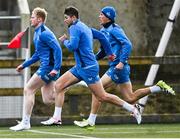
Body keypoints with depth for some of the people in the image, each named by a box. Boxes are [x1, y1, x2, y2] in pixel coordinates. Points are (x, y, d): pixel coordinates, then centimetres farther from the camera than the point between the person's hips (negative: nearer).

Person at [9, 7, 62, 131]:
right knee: (47, 99, 6)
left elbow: (57, 49, -22)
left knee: (28, 90, -6)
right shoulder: (37, 33, 18)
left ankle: (25, 122, -4)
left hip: (48, 68, -10)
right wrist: (24, 65, 27)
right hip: (47, 68, 10)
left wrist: (56, 68, -27)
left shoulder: (44, 33, -14)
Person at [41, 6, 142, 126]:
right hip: (80, 67, 10)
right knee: (59, 85, 4)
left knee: (102, 96, -6)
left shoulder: (74, 27, -13)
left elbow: (72, 46, -21)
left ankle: (132, 109, 2)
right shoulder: (85, 27, 16)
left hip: (88, 68, -10)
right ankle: (56, 118, 4)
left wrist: (64, 40, -5)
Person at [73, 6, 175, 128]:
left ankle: (91, 121, -4)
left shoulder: (114, 29, -11)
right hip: (114, 67, 10)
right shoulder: (104, 30, 16)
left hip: (118, 67, -10)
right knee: (130, 98, 10)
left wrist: (122, 62, -27)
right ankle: (159, 87, 15)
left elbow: (127, 44, -20)